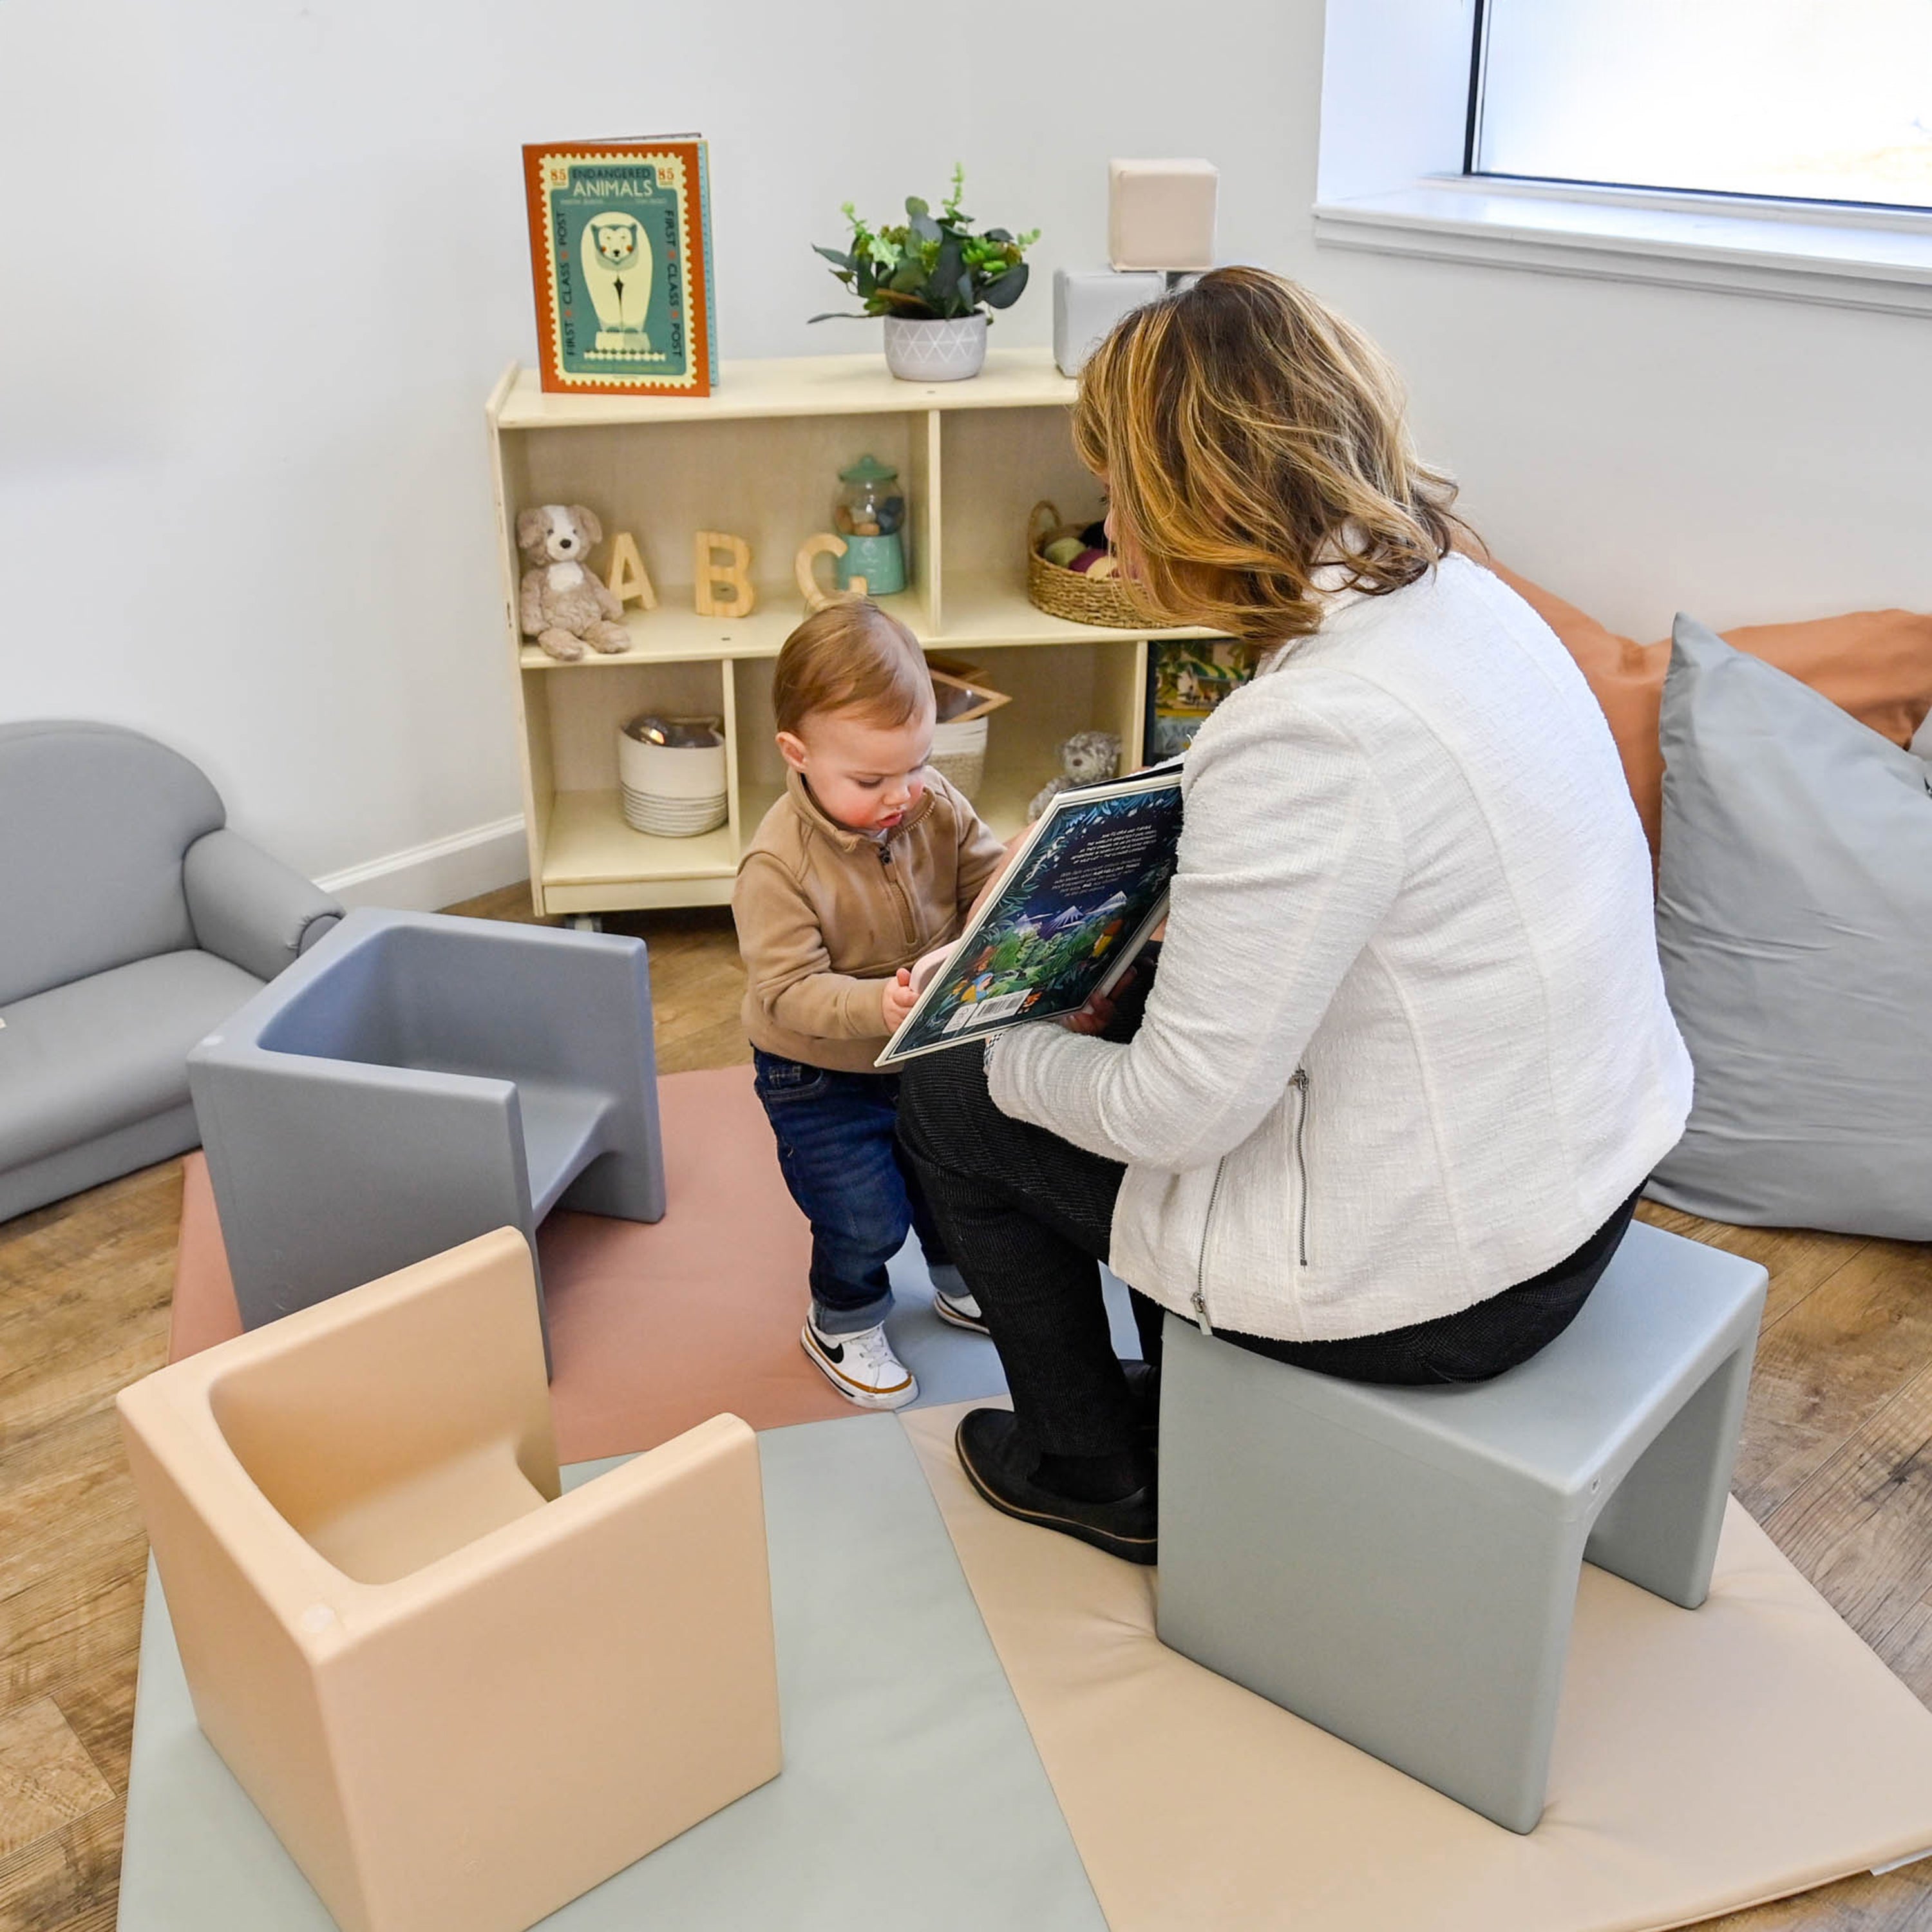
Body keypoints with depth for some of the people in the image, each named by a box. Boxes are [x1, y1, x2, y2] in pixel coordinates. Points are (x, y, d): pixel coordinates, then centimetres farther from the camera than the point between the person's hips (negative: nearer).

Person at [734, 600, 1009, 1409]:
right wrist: (876, 1006, -49)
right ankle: (841, 1326, 32)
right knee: (866, 1220, 0)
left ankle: (960, 1285, 52)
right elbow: (789, 991, -31)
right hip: (821, 1079, -5)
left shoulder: (934, 806, -12)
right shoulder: (778, 865, -30)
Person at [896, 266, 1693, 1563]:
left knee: (949, 1105, 8)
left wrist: (1007, 1054, -4)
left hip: (1441, 1272, -9)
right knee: (1117, 1033, 26)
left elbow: (1181, 1112, -23)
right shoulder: (1462, 592, -1)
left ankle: (1095, 1473, 30)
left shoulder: (1310, 729, -30)